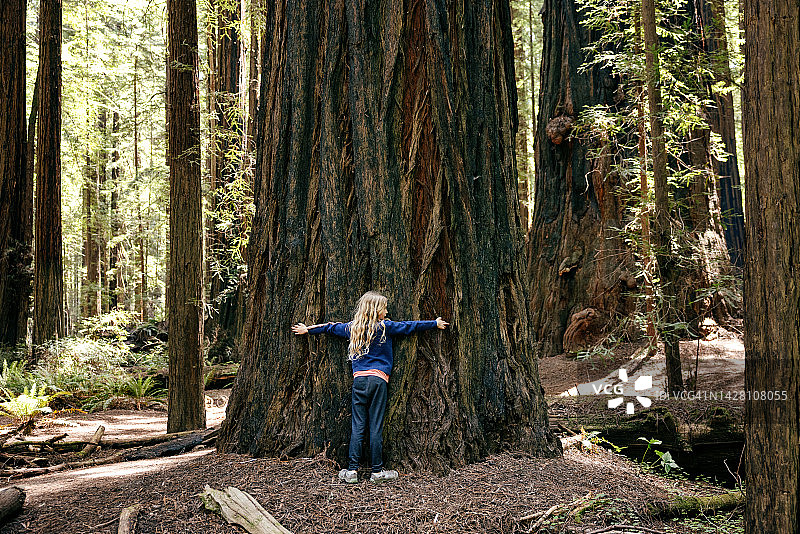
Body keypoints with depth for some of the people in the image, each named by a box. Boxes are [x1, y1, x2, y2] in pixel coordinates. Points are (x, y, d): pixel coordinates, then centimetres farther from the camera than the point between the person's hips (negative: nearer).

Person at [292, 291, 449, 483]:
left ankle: (352, 470, 1)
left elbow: (331, 327, 25)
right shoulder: (385, 327, 1)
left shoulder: (352, 328, 11)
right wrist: (435, 324, 21)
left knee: (357, 425, 4)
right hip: (378, 379, -3)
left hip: (359, 379, 3)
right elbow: (409, 326, 9)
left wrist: (309, 330, 40)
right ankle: (377, 471, 4)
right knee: (376, 426, -1)